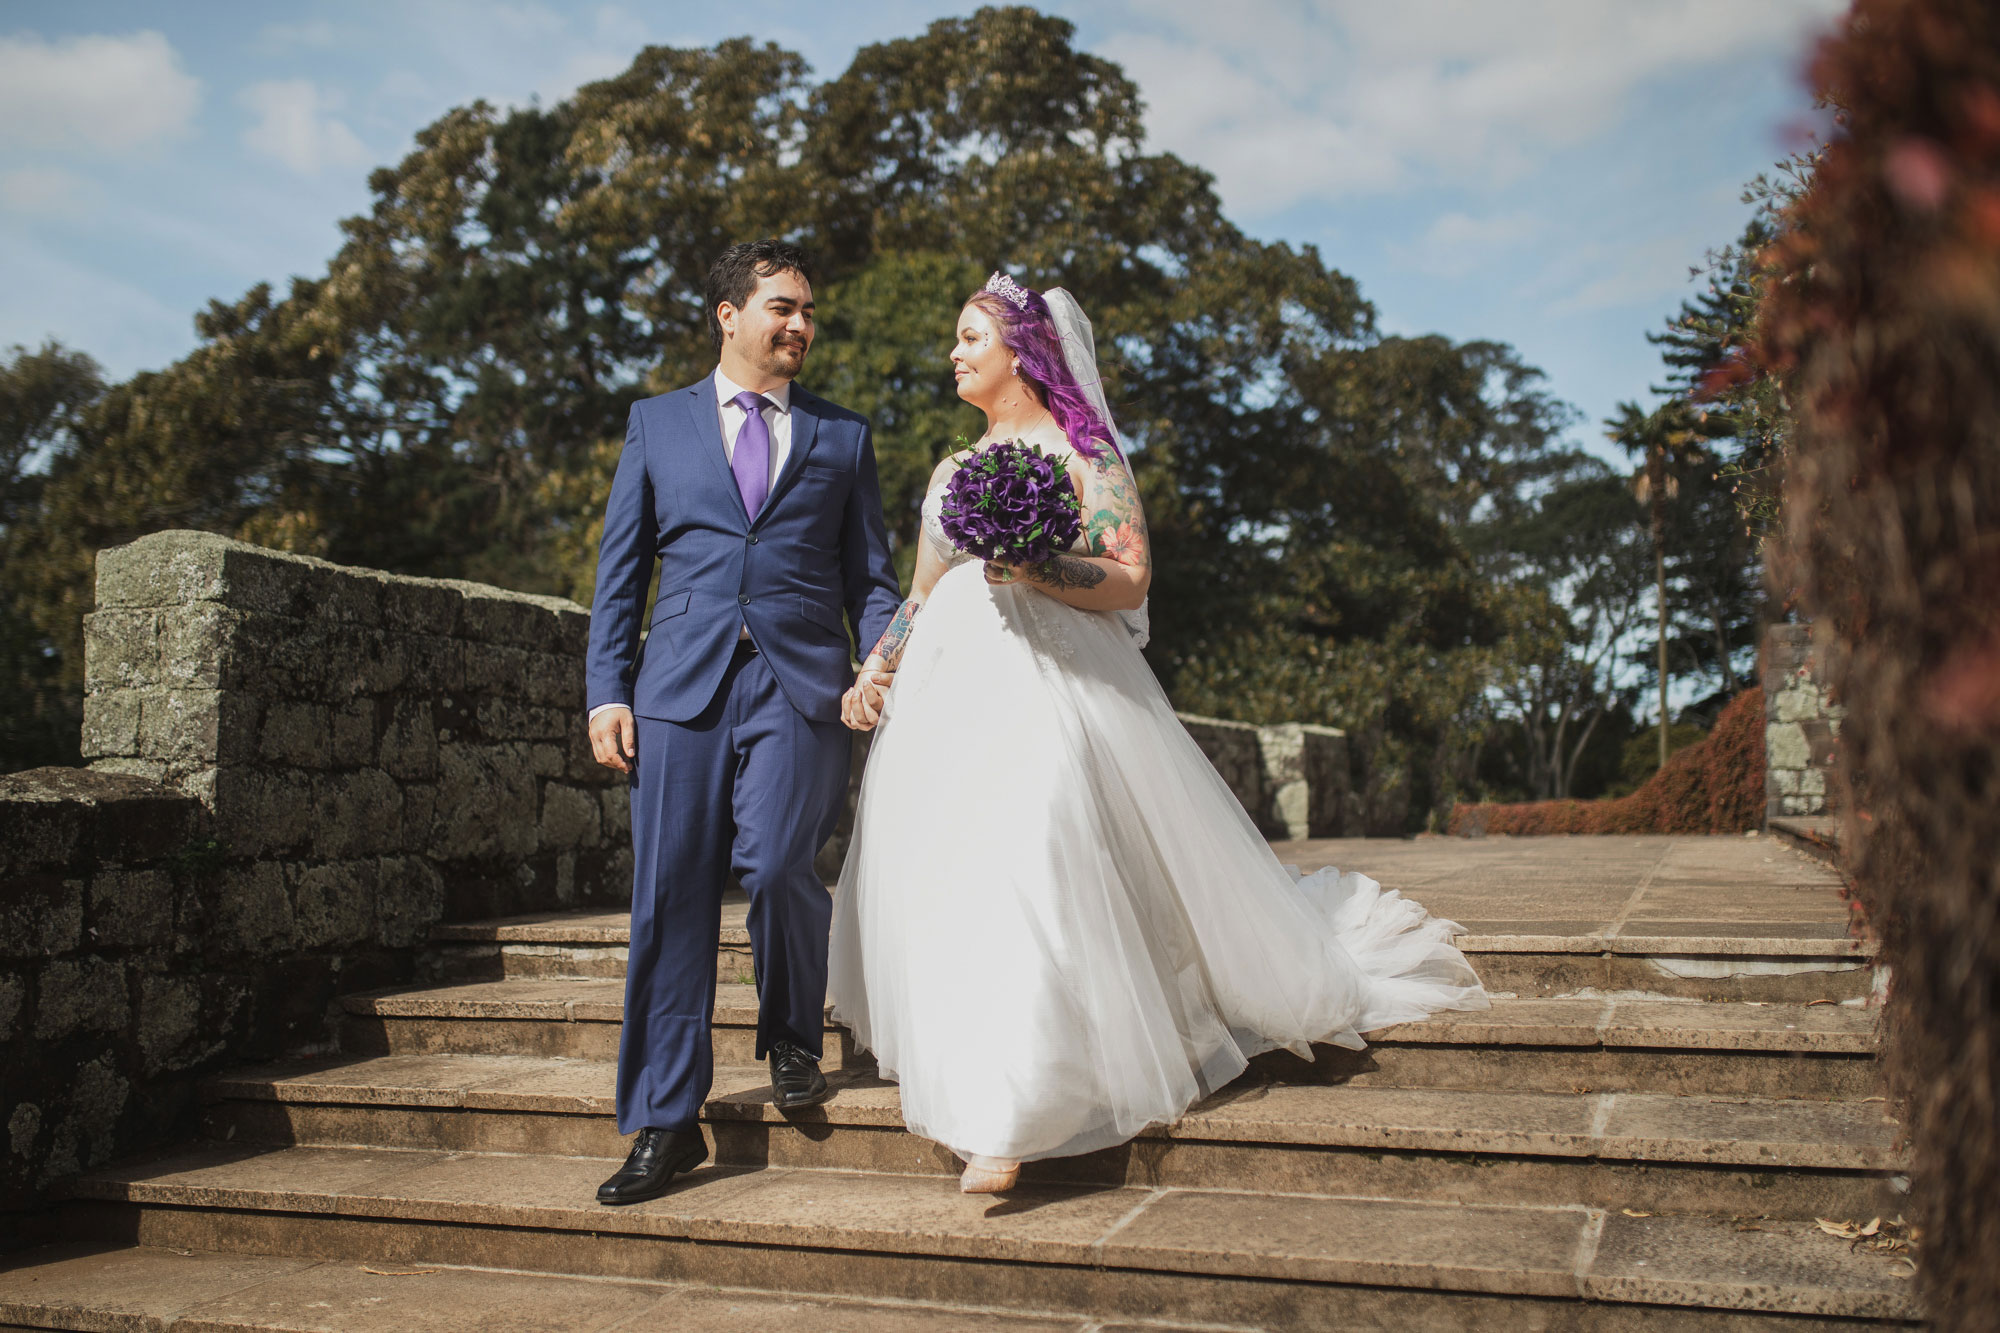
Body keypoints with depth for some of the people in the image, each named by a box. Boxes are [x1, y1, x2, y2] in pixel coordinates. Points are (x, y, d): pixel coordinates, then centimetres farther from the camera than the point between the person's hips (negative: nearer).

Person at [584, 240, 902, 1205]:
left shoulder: (843, 436, 17)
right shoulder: (657, 424, 16)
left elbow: (869, 578, 14)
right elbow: (620, 571, 13)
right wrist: (607, 692, 3)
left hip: (801, 685, -1)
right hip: (682, 686, 1)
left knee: (773, 866, -17)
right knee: (671, 898, -1)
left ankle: (793, 1039, 14)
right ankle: (665, 1123, 9)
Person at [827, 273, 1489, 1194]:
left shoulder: (1079, 451, 2)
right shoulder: (951, 471, 21)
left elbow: (1129, 579, -6)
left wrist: (1033, 568, -21)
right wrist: (874, 670, 6)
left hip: (1046, 688, -7)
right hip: (947, 694, 7)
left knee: (1029, 870, -17)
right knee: (931, 877, 3)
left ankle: (1015, 1115, -15)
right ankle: (961, 1080, 19)